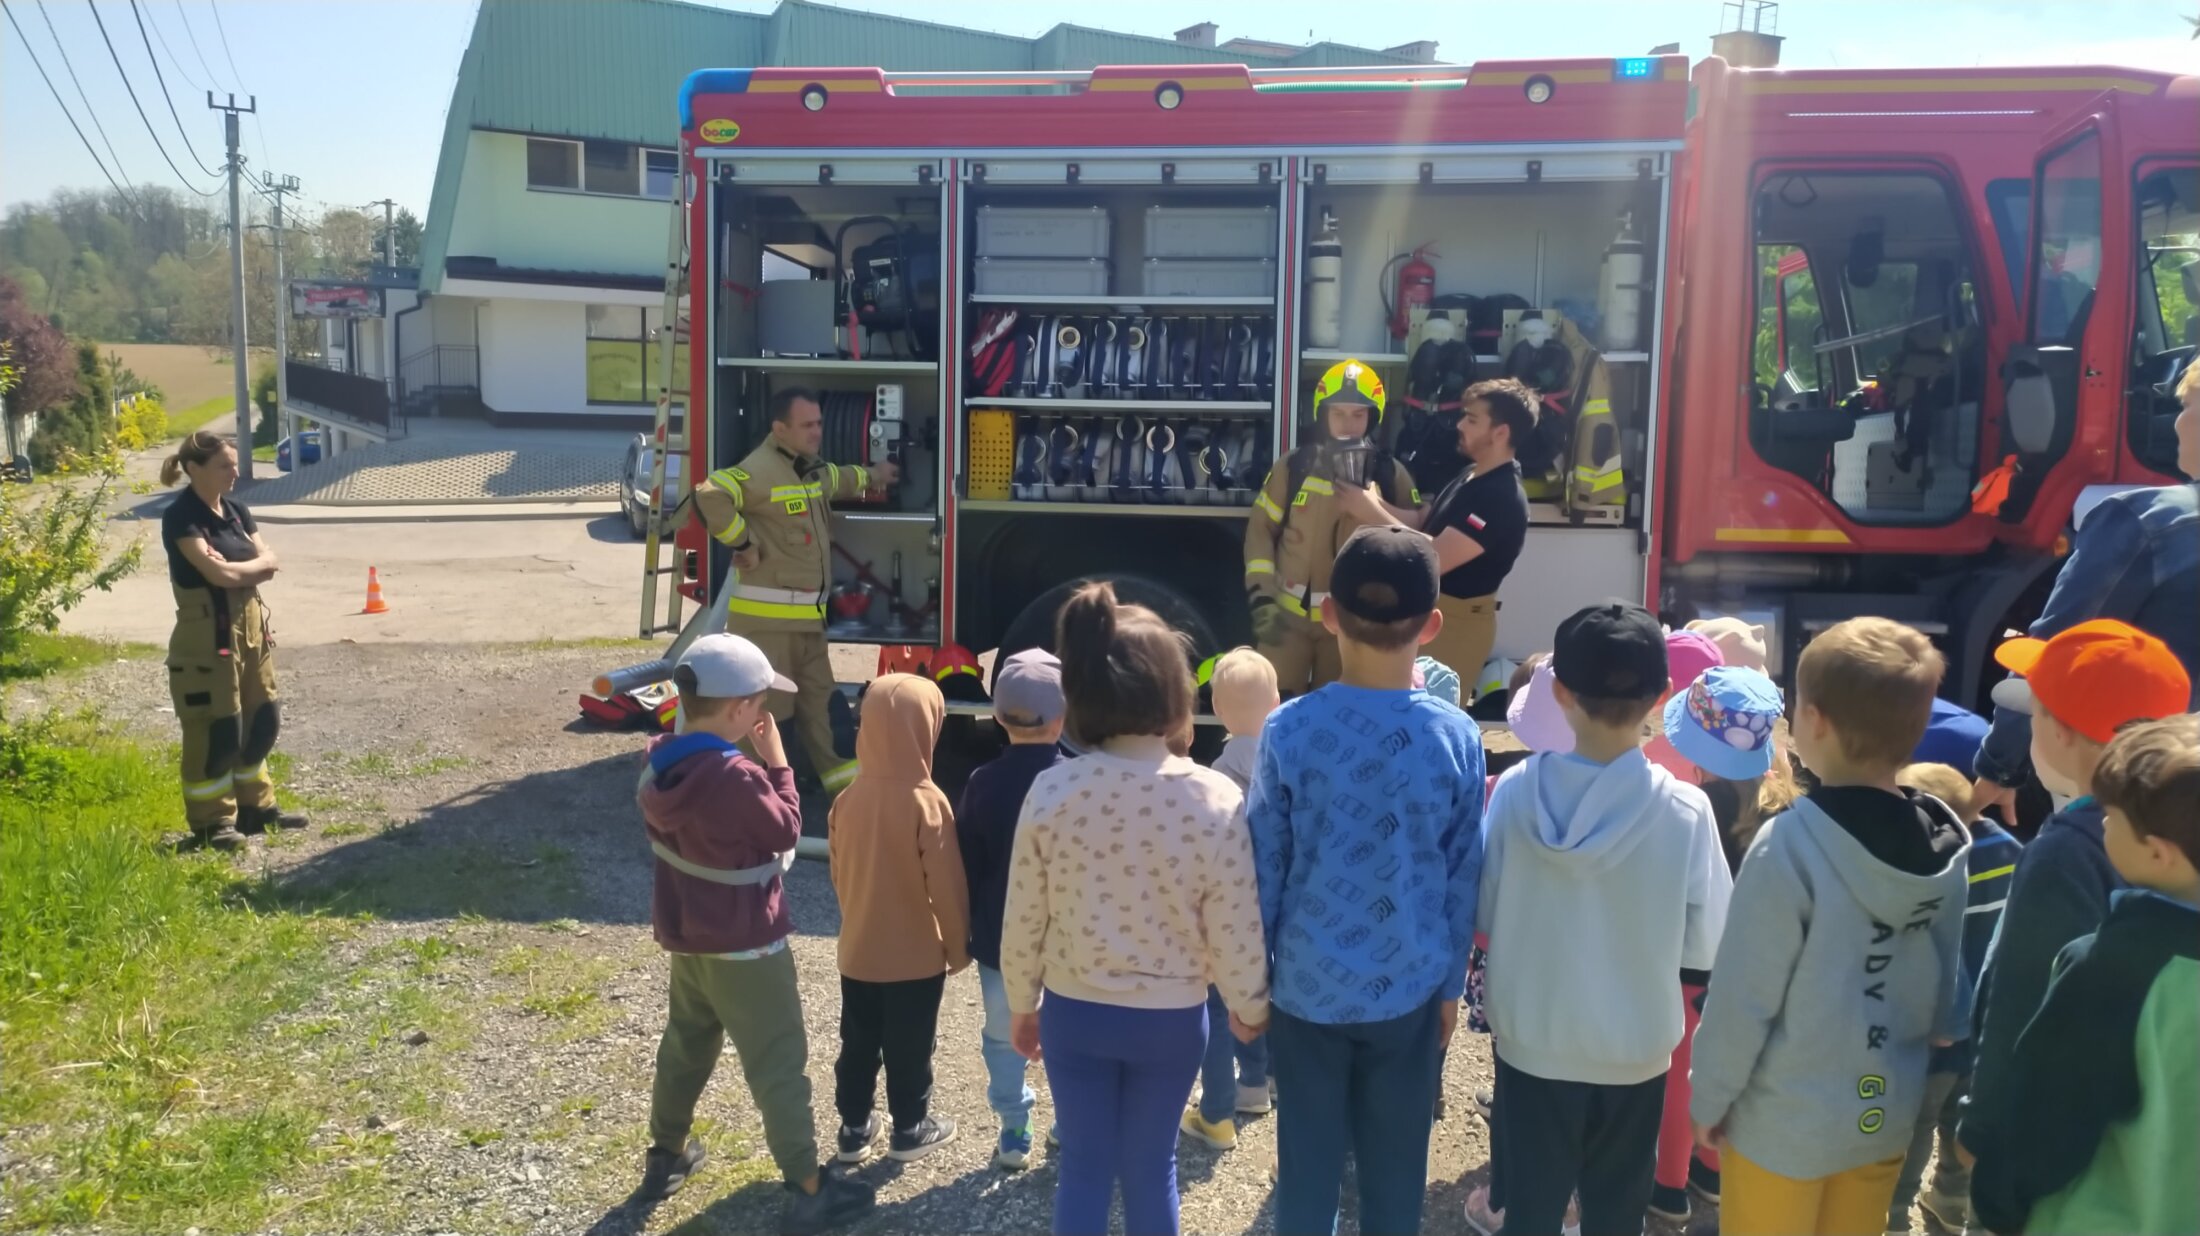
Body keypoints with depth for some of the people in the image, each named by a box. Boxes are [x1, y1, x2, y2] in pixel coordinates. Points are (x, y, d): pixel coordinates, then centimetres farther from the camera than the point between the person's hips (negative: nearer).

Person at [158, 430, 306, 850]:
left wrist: (236, 567, -14)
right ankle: (210, 821, 8)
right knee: (214, 730, -2)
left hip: (250, 625, 8)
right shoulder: (181, 516, -14)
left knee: (261, 719, 14)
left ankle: (255, 805, 27)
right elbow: (218, 573, -22)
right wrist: (256, 564, -6)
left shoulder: (236, 509, 9)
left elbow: (270, 563, 4)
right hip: (206, 634, -8)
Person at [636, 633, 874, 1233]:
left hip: (687, 935, 8)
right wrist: (776, 760, -11)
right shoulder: (736, 777, -30)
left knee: (686, 1043, 27)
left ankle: (667, 1154, 43)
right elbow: (786, 831, -13)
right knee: (779, 1064, 3)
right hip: (745, 945, -8)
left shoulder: (660, 760, -5)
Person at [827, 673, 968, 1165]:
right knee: (909, 1048, 12)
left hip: (858, 949, 5)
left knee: (858, 1044, 17)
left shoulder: (849, 797, -6)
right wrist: (959, 944, -4)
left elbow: (839, 873, 7)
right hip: (916, 954, -4)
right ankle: (910, 1129, 27)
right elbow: (946, 884, -18)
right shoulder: (927, 802, -22)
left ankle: (855, 1128, 29)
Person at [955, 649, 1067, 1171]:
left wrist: (965, 935, 10)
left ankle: (1014, 1134, 23)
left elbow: (966, 869, -3)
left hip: (1000, 938, 1)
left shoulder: (983, 784, -10)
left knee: (1003, 1036, 17)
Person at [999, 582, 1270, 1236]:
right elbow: (1235, 929, -12)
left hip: (1074, 1012, 1)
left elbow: (1023, 921, -7)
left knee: (1084, 1165, 17)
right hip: (1172, 1019, 0)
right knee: (1151, 1164, 18)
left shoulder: (1051, 792, -16)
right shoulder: (1217, 800, -19)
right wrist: (1251, 1007, 8)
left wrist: (1022, 1005, 10)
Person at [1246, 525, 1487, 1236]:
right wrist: (1451, 986, 10)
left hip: (1308, 987, 0)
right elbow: (1464, 880, -2)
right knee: (1396, 1167, 14)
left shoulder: (1289, 730, -13)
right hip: (1410, 991, 1)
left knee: (1308, 1165, 13)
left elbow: (1264, 870, -6)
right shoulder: (1457, 738, -9)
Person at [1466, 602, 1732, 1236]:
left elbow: (1483, 916, -6)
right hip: (1636, 1048, 0)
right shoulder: (1686, 811, -19)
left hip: (1532, 1040, 0)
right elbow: (1706, 946, -10)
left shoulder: (1516, 791, -17)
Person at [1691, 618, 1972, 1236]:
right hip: (1887, 1112, 5)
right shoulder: (1944, 844, -6)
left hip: (1784, 1121, -5)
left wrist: (1709, 1096, -6)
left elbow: (1743, 996, -19)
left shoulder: (1790, 847, -25)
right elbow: (1946, 988, 4)